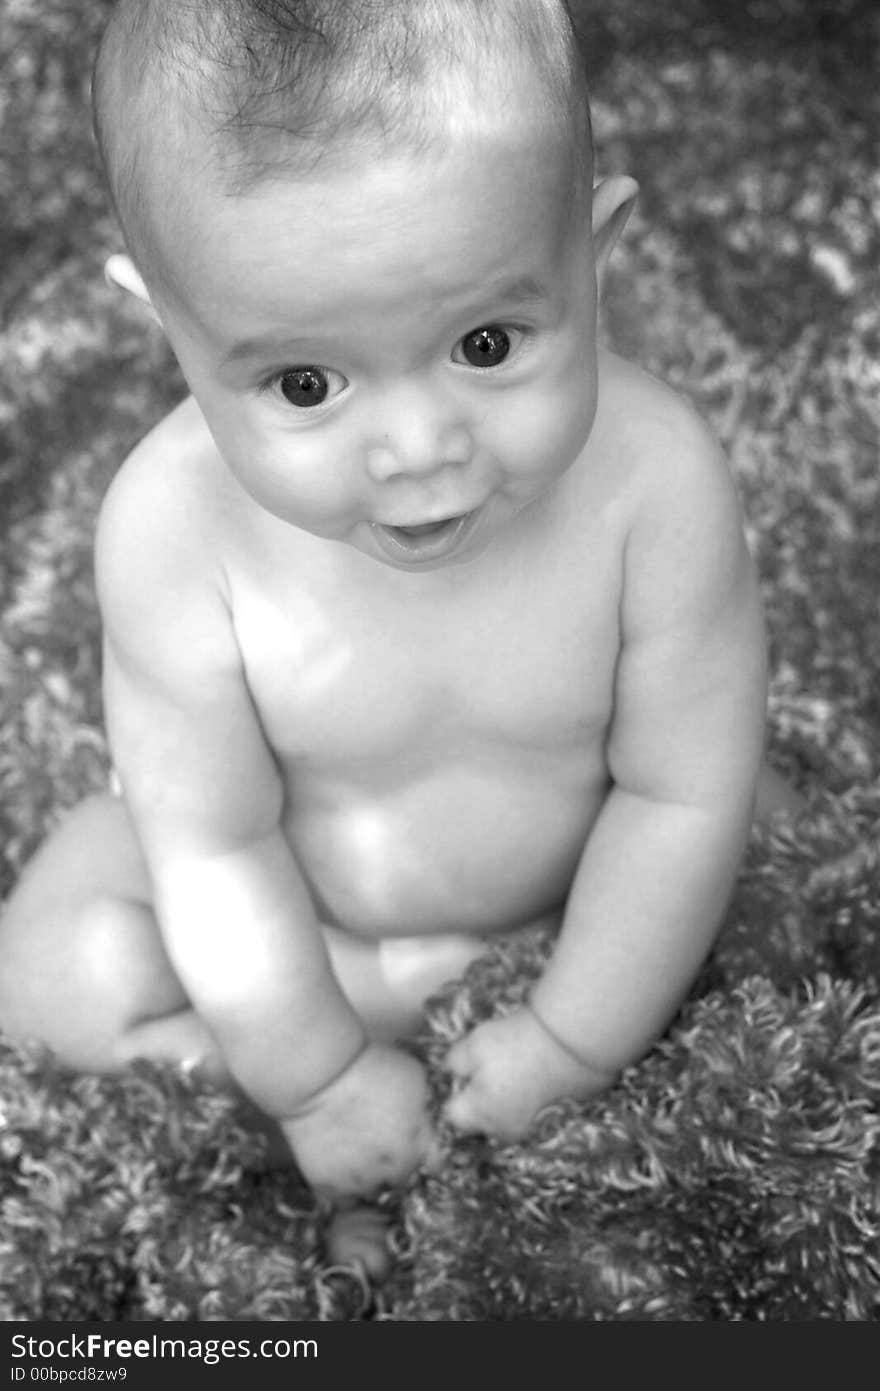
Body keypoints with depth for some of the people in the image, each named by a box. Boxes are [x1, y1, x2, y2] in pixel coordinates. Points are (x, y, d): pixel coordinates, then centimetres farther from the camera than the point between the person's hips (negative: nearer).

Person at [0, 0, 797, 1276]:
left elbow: (683, 795, -19)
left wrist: (575, 1044, -15)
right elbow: (215, 841, -21)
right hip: (274, 918, -1)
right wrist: (317, 1078, -16)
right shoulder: (172, 526, -31)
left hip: (555, 916, 2)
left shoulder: (657, 481, -31)